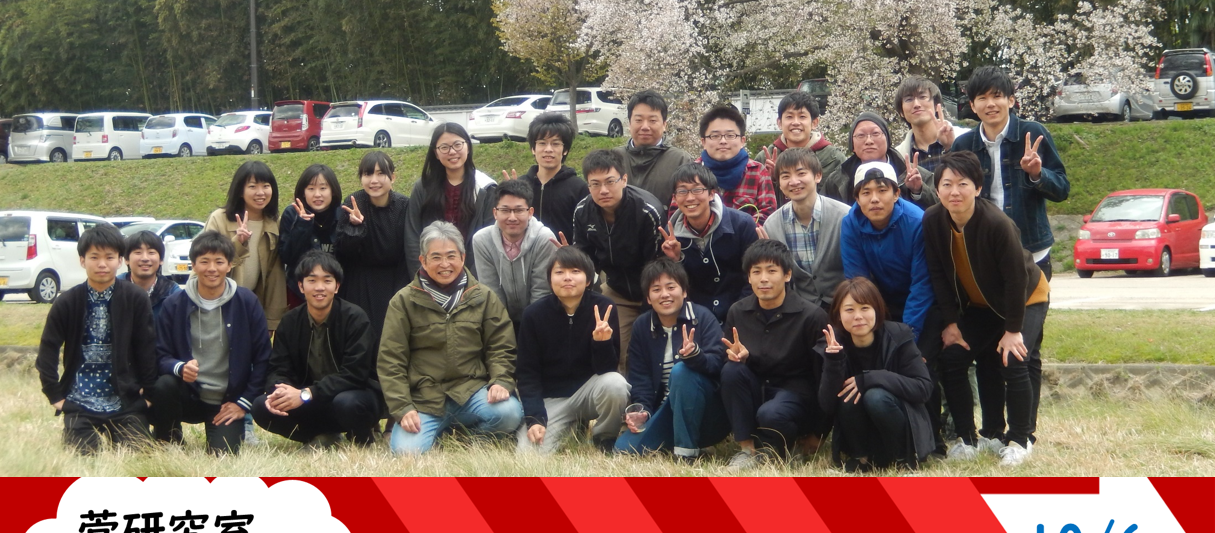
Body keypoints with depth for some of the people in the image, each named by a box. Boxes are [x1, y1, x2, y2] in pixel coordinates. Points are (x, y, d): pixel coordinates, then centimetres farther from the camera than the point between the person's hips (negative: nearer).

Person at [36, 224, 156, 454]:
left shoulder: (136, 299, -5)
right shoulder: (66, 303, -3)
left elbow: (147, 349, -1)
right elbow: (47, 352, 2)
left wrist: (148, 392, -3)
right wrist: (55, 396, -1)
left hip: (126, 402, 0)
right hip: (80, 405, 0)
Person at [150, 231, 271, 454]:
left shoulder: (247, 302, -4)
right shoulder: (174, 305, -3)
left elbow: (262, 358, -1)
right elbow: (161, 355, -2)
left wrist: (243, 403, -5)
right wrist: (180, 368, -25)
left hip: (227, 402, -1)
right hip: (188, 395, 1)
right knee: (163, 385, -31)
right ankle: (167, 444, -3)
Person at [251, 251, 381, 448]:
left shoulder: (355, 318, -14)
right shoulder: (289, 322, 0)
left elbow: (354, 373, -22)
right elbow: (278, 370, -2)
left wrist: (306, 394, -31)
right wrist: (278, 392, -28)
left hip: (353, 395, -4)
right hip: (312, 406, 4)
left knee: (346, 402, -39)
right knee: (261, 407, -18)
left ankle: (362, 438, -4)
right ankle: (322, 437, 2)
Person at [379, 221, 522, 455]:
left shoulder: (483, 297, 9)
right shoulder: (404, 301, 3)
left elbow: (501, 348, 9)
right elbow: (390, 360, 0)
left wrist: (501, 381, -13)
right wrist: (403, 408, -12)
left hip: (471, 390, 1)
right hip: (424, 398, -1)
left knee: (509, 413, -30)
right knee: (406, 450, -28)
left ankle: (465, 432, 2)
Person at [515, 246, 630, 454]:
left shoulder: (602, 307, -13)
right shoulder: (534, 314, -10)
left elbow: (607, 369, -13)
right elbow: (527, 373, -6)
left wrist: (602, 342, -34)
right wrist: (534, 419, -18)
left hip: (589, 388, -1)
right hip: (549, 398, 1)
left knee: (615, 383, -34)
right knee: (529, 451, -21)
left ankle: (605, 441, -3)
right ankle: (573, 426, 14)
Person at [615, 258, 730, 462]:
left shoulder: (702, 317, -7)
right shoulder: (641, 326, 5)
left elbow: (717, 363, -20)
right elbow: (639, 376, 3)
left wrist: (695, 354, -41)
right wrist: (641, 411, -14)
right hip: (664, 415, 4)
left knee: (681, 371, -32)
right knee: (623, 448, -17)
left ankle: (686, 452, -24)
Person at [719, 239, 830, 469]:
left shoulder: (812, 316, -16)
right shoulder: (738, 313, -2)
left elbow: (823, 375, -13)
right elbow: (730, 358, 7)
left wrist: (818, 431, -10)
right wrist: (737, 356, -19)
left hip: (797, 392, -5)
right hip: (756, 390, 5)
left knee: (769, 414, -37)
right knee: (731, 370, -26)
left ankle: (774, 446, -2)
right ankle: (747, 447, -16)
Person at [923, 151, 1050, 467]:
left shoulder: (997, 224, -34)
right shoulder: (932, 222, -19)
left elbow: (1016, 278, -26)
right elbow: (938, 275, -8)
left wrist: (1013, 330, -21)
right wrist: (951, 322, -8)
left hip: (1026, 299, -5)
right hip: (979, 305, 5)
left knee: (1013, 363, -21)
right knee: (951, 360, -7)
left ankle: (1020, 440, -2)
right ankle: (967, 439, 8)